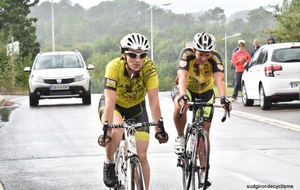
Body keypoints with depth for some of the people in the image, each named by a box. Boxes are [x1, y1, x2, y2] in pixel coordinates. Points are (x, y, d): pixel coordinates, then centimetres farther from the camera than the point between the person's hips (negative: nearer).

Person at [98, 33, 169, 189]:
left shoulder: (149, 67, -28)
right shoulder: (114, 67, -33)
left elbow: (153, 100, -31)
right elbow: (110, 101, -39)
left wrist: (158, 127, -38)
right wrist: (106, 130, -48)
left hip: (136, 107, 2)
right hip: (114, 104, -2)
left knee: (141, 156, -6)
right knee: (116, 132, -34)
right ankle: (109, 164, -7)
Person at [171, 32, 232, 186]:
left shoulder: (215, 57, -28)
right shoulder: (187, 54, -30)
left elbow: (219, 79, -41)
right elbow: (182, 76, -43)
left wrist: (223, 98, -60)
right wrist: (182, 96, -61)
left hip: (205, 93, 2)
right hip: (185, 89, -2)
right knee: (180, 107, -37)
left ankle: (203, 171, 6)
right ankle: (180, 138, -11)